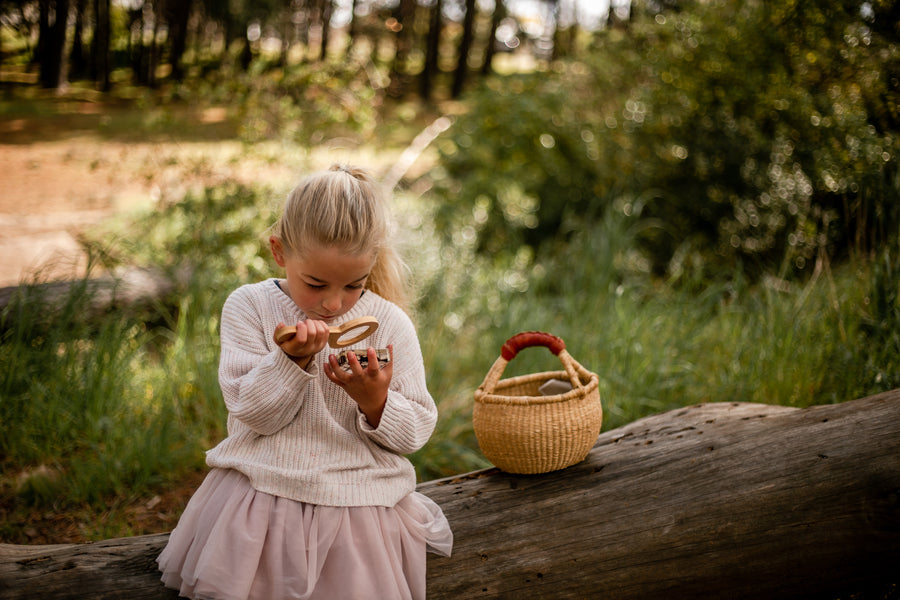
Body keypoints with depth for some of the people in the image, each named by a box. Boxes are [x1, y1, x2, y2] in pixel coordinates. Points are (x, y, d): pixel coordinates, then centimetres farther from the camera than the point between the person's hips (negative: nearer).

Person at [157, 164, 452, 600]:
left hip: (357, 497, 0)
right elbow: (252, 411, -12)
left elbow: (416, 432, -3)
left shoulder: (388, 323, -4)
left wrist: (376, 402, -24)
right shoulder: (249, 307, -4)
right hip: (260, 489, 1)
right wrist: (294, 358, -28)